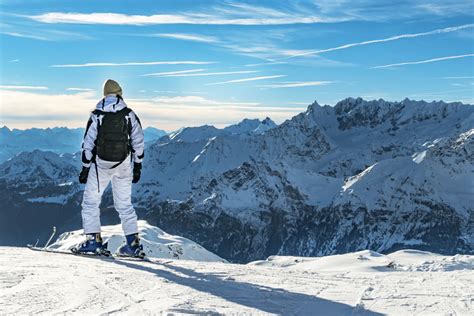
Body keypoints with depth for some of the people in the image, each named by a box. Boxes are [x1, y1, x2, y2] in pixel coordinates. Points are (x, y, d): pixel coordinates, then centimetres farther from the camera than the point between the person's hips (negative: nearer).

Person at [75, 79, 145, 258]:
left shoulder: (96, 116, -4)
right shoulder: (129, 115, 0)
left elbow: (88, 144, -4)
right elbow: (138, 142, 3)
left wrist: (85, 169, 3)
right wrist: (137, 166, 11)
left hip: (101, 164, -2)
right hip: (124, 164, 3)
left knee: (90, 201, 9)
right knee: (125, 204, 12)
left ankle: (93, 240, 2)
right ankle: (133, 243, 9)